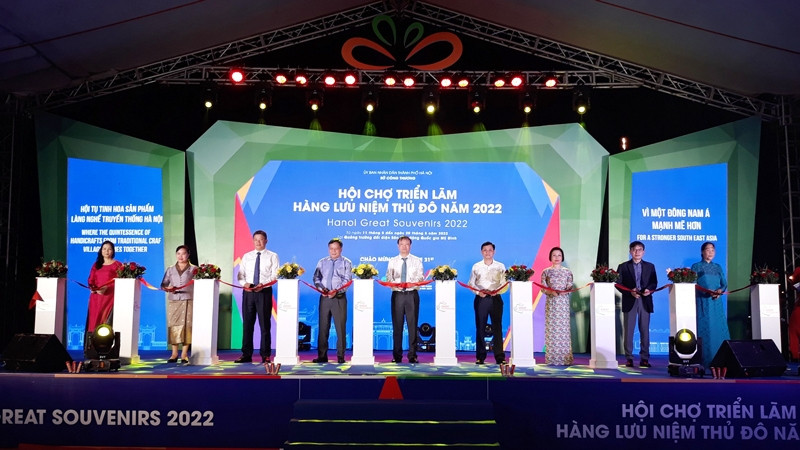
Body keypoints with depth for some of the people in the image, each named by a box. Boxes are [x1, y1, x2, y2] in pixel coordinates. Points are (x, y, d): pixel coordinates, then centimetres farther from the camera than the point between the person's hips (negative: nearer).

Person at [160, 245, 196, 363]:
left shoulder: (193, 269, 6)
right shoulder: (170, 269, 15)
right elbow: (163, 284, 12)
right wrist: (168, 288, -8)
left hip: (188, 300, -2)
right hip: (173, 300, 2)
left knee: (187, 326, -5)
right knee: (173, 325, -1)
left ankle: (184, 354, 1)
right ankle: (174, 354, 7)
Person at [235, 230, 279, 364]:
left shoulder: (272, 256, 4)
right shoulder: (246, 256, 15)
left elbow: (275, 275, -4)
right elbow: (240, 274, 11)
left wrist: (263, 285, -20)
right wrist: (244, 283, -10)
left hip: (264, 291, -3)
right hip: (248, 292, 3)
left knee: (265, 324, 0)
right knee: (247, 323, 5)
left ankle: (265, 355, 6)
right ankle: (246, 355, 12)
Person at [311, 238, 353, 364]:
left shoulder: (346, 263, 4)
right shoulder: (322, 262, 14)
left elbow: (347, 280, -6)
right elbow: (316, 278, 7)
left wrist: (336, 291, -20)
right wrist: (321, 288, -12)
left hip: (339, 298, -3)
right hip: (324, 297, 3)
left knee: (340, 327, -1)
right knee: (323, 327, 4)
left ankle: (340, 356, 6)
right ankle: (322, 356, 10)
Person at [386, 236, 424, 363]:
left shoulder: (417, 261, 9)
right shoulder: (392, 261, 13)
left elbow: (421, 277, 1)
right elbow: (389, 277, 4)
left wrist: (411, 283, -19)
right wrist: (395, 284, -17)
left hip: (412, 294, -1)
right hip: (397, 294, 1)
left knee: (412, 325, -2)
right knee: (397, 325, 1)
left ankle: (412, 355, 4)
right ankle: (397, 355, 8)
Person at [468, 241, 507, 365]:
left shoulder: (500, 266, 9)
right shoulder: (476, 266, 9)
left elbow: (504, 283, 3)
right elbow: (471, 283, 7)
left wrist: (497, 291, -15)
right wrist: (478, 292, -11)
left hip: (495, 298, 0)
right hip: (480, 299, 1)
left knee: (497, 327, -3)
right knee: (480, 328, 1)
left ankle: (500, 357, 0)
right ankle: (480, 357, 7)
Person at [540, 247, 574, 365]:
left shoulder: (567, 272, 9)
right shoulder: (546, 272, 6)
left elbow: (570, 287, 3)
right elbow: (543, 288, 0)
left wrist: (565, 291, -19)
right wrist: (551, 292, -20)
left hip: (563, 303, 1)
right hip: (551, 303, -1)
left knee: (564, 329, -3)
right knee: (551, 329, -3)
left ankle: (565, 358, 1)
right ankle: (551, 359, 0)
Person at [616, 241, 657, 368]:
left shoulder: (650, 266, 13)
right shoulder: (623, 266, 7)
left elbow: (654, 282, 8)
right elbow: (619, 284, 1)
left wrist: (649, 290, -13)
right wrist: (630, 292, -15)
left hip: (645, 301, 1)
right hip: (629, 302, -1)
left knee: (645, 330, 2)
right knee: (628, 331, -1)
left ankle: (644, 358, 7)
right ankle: (629, 358, 4)